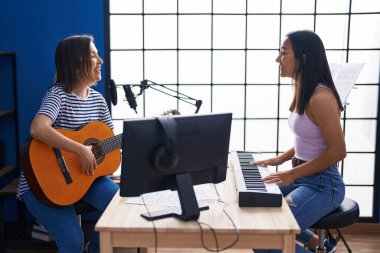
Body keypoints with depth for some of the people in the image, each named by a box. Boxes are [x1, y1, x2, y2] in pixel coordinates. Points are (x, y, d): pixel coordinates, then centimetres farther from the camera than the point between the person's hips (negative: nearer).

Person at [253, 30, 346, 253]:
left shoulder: (320, 97, -22)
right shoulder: (303, 92, 7)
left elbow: (337, 151, -22)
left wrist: (292, 174, -20)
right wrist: (280, 159, 8)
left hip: (323, 185, -9)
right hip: (301, 178, 10)